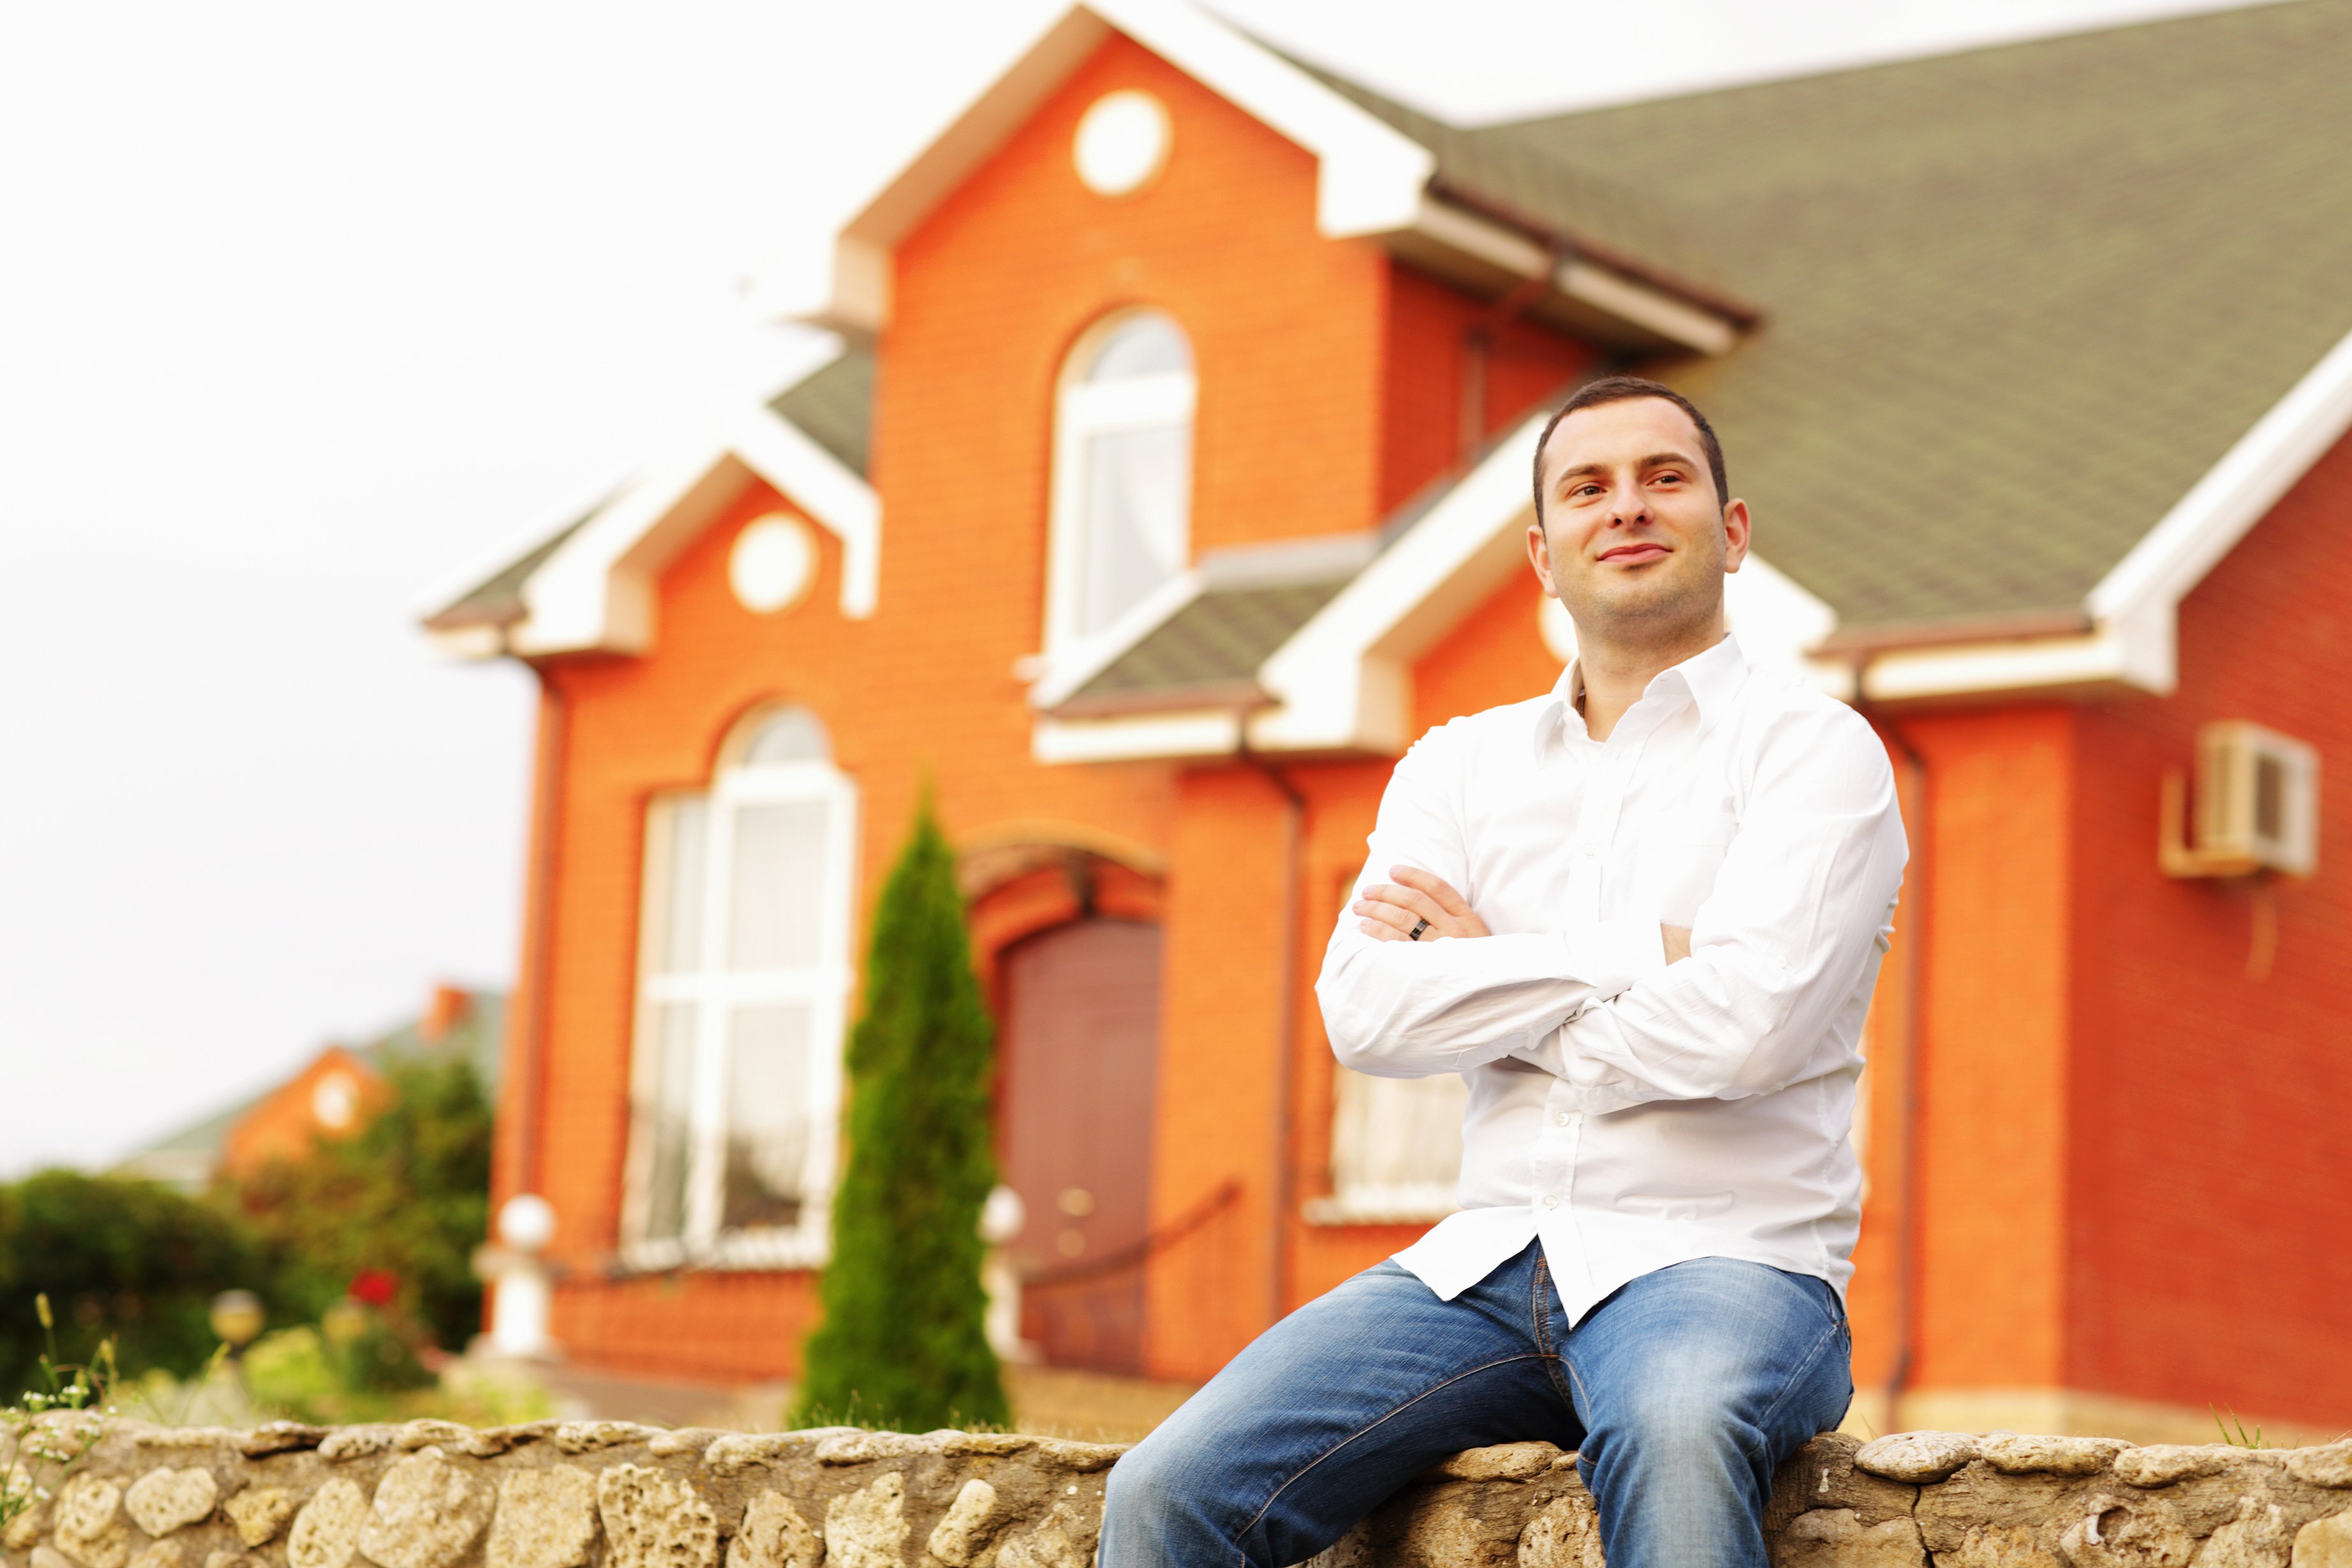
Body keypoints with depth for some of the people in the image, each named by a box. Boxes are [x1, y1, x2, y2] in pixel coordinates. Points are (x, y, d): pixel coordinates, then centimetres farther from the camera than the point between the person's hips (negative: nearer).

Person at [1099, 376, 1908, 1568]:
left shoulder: (1814, 748, 3)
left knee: (1673, 1438, -40)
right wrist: (1631, 958, -6)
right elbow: (1363, 1011, 1)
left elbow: (1747, 1025, -14)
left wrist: (1486, 980, -1)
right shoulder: (1456, 765, 17)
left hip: (1723, 1259, -4)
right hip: (1487, 1258, 4)